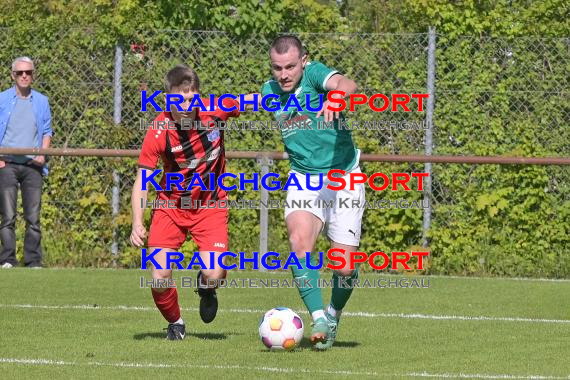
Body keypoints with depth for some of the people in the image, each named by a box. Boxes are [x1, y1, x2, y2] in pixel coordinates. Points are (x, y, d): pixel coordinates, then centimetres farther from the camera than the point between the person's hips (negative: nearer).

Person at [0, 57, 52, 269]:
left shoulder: (41, 102, 13)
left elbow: (46, 131, 17)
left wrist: (43, 153, -1)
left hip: (33, 165, 2)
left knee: (33, 217, -2)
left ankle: (34, 261, 0)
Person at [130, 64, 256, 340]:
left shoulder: (215, 111, -17)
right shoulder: (159, 132, -21)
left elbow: (250, 100, 4)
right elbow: (141, 182, -17)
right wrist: (137, 223, -28)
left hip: (210, 205, 1)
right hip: (171, 205, -1)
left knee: (214, 274, -18)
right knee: (160, 278, -13)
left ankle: (205, 287, 21)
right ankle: (174, 323, 20)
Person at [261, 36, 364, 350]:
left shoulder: (314, 74, -15)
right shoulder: (269, 91, 2)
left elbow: (347, 84, -38)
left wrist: (336, 97, -58)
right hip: (303, 179, 4)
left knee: (345, 265, -5)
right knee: (299, 241, -25)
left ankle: (334, 315, 26)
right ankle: (319, 320, -22)